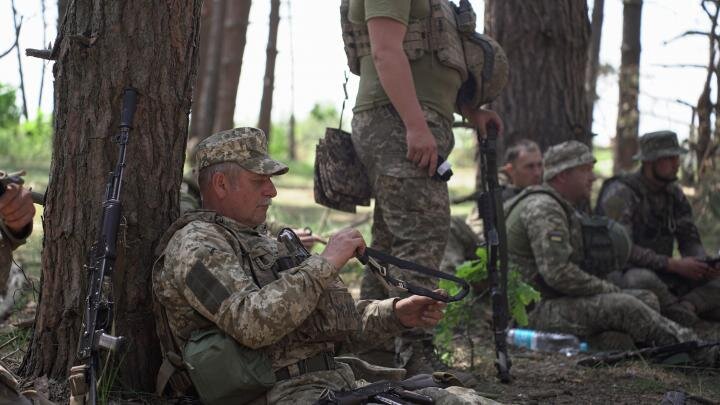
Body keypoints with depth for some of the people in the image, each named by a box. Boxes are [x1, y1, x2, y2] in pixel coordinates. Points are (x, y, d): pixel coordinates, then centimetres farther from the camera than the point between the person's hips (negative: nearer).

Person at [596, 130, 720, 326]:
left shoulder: (674, 193, 9)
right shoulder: (621, 193, -15)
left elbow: (690, 240, 10)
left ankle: (684, 306, -30)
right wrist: (673, 264, -26)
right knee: (642, 280, -41)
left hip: (663, 276, 7)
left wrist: (703, 265, -14)